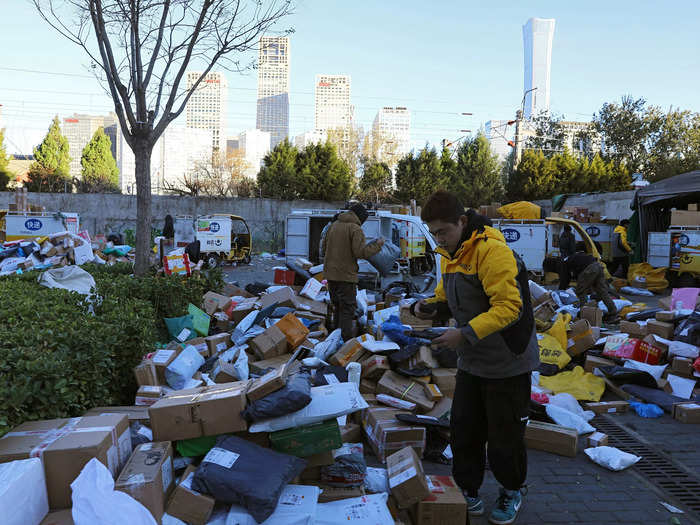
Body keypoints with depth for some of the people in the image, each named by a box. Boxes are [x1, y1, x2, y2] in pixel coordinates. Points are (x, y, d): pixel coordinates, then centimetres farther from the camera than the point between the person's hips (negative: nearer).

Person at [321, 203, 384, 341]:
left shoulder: (334, 225, 12)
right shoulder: (355, 229, -11)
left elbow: (324, 248, 16)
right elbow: (361, 252, -18)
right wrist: (377, 245, -6)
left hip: (330, 273, 7)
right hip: (346, 275, -7)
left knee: (338, 306, 18)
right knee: (348, 308, -2)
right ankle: (347, 338, -5)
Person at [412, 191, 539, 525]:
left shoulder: (492, 251, -24)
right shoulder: (449, 254, 5)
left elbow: (509, 307, -28)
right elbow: (447, 295, 17)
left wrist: (465, 334, -32)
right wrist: (429, 306, -5)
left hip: (507, 362, -7)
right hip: (471, 360, 8)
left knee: (504, 437, 9)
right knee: (463, 429, 14)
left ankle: (512, 491, 35)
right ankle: (468, 491, 34)